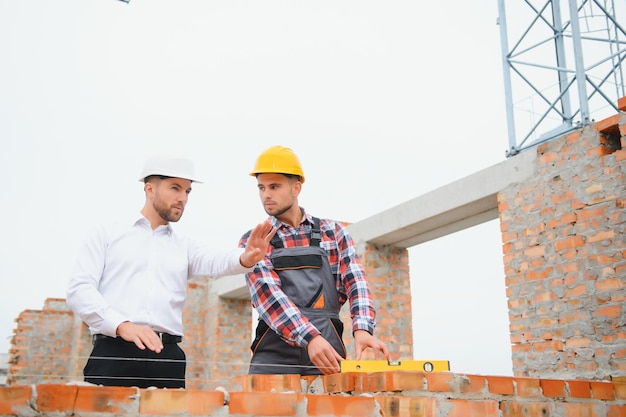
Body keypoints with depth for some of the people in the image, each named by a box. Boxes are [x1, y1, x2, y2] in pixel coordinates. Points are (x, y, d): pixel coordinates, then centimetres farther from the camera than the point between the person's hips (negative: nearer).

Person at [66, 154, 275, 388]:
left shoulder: (184, 247, 20)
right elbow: (79, 290, 0)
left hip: (168, 360, 3)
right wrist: (122, 325, -16)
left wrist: (246, 259, -26)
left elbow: (215, 262, -2)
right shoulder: (107, 235, 12)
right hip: (113, 355, -2)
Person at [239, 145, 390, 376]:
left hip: (328, 354, 1)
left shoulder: (333, 231, 12)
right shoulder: (252, 241, 6)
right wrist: (310, 337, -24)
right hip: (275, 355, -1)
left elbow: (355, 282, 2)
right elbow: (267, 294, -9)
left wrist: (362, 329, -19)